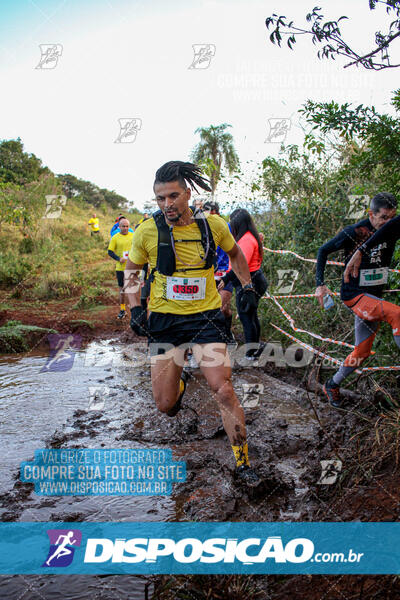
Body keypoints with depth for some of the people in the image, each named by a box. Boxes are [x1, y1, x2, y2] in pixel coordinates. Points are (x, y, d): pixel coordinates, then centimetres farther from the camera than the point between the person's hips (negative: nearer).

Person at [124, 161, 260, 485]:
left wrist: (247, 286, 10)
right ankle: (180, 379, 40)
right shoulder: (148, 232, -8)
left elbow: (235, 253, 17)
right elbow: (132, 270, 9)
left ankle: (243, 461, 6)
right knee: (166, 405, 2)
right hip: (164, 319, 1)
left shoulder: (213, 225, -5)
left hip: (206, 316, 0)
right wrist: (136, 308, -3)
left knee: (223, 389, -13)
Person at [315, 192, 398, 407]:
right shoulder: (353, 233, -12)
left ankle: (332, 385, 26)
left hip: (374, 297, 6)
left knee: (362, 351, 8)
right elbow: (323, 251, -4)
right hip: (354, 295, -6)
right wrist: (320, 284, -11)